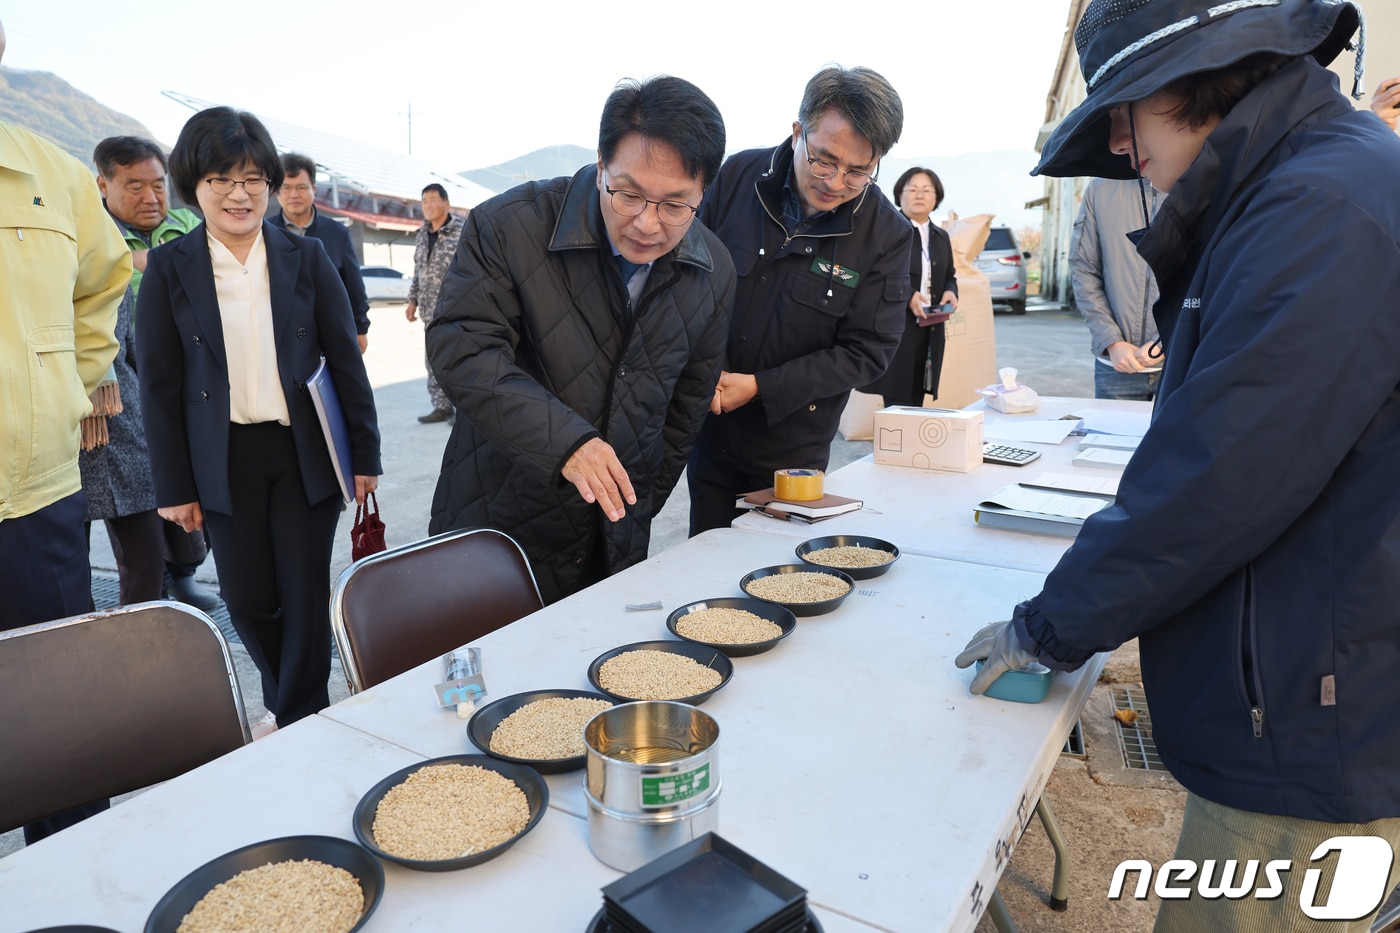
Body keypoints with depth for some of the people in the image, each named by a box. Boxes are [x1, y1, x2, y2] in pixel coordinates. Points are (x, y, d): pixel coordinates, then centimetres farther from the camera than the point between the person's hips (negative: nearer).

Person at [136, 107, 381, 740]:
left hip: (305, 451, 0)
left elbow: (345, 361, 2)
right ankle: (282, 703, 34)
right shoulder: (168, 268, 0)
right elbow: (159, 385, 1)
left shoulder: (306, 258, 0)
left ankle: (303, 717, 25)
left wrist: (364, 455, 0)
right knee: (248, 600, 8)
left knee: (305, 594, 5)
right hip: (225, 461, 1)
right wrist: (174, 487, -1)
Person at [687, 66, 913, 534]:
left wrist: (759, 388, -16)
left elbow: (868, 351, -10)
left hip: (793, 450, -2)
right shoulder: (736, 176, -7)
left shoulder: (888, 235, -11)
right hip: (709, 431, 2)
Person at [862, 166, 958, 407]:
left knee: (917, 401, 8)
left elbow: (949, 276, 27)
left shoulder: (941, 237, 19)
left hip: (930, 331, 7)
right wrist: (906, 295, -22)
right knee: (897, 403, -7)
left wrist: (950, 292, 4)